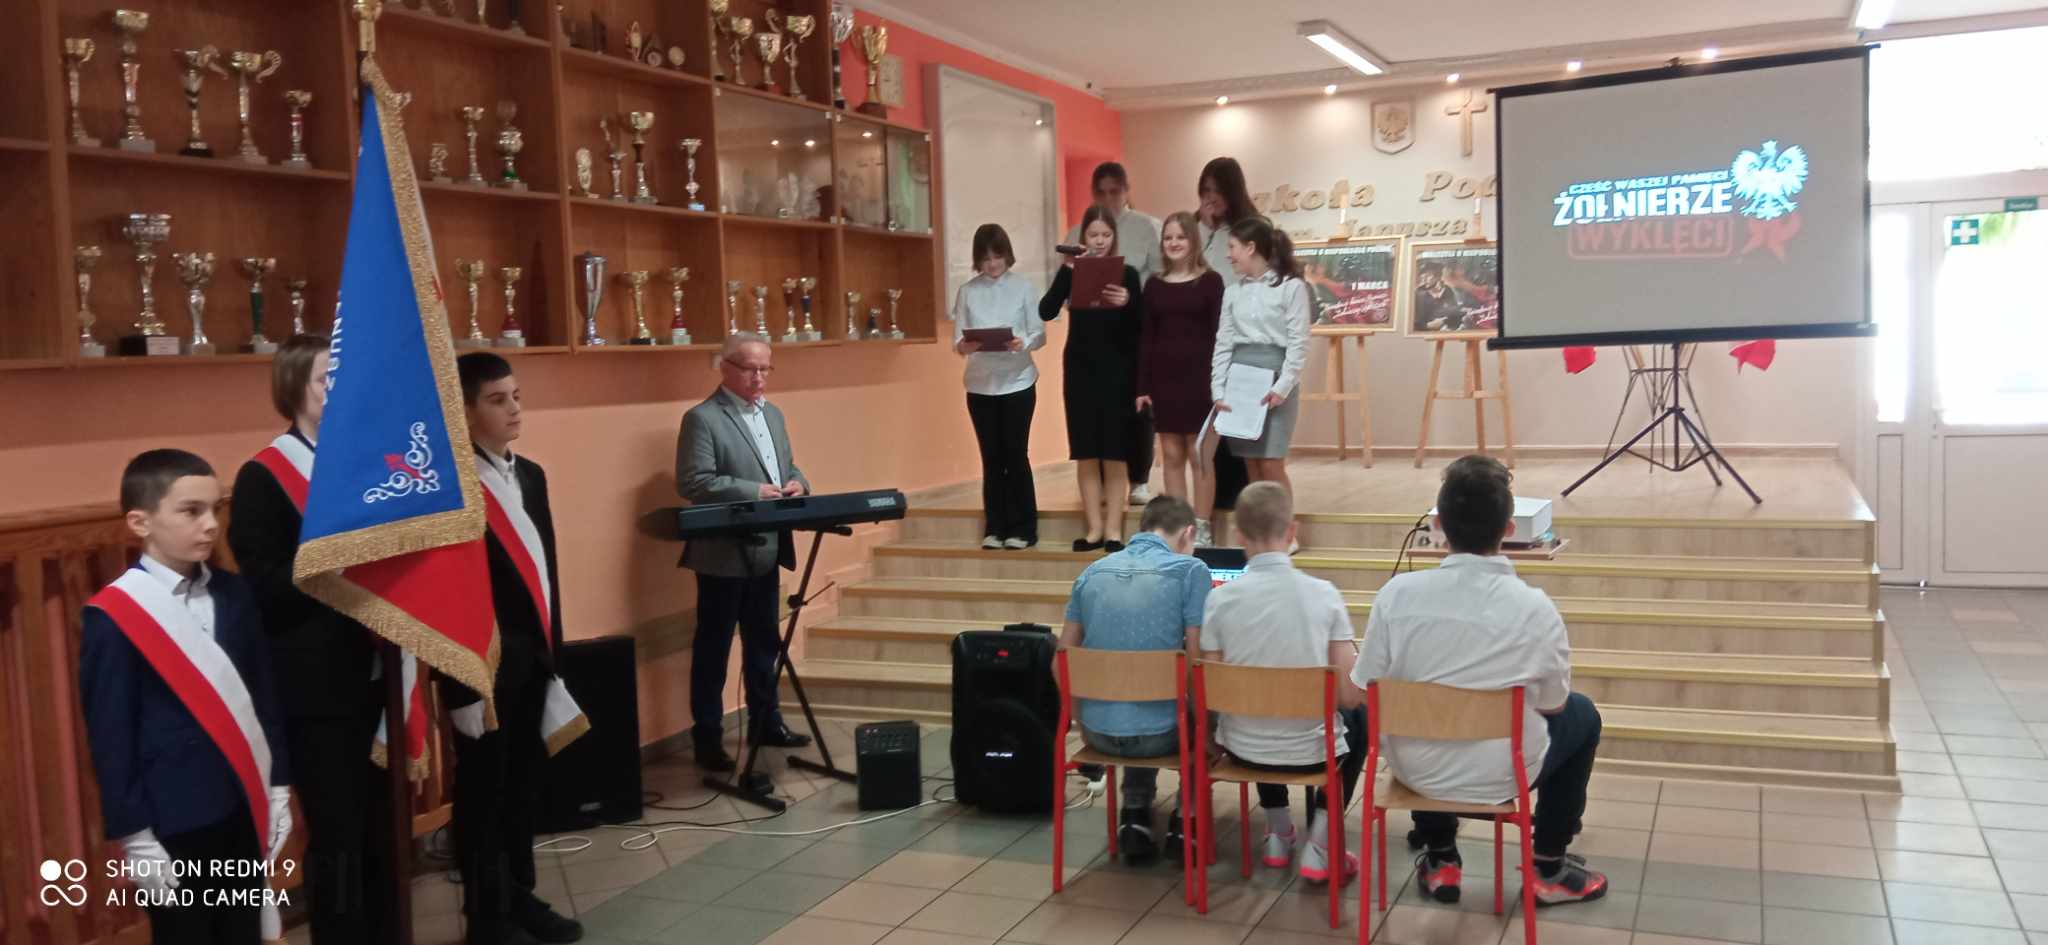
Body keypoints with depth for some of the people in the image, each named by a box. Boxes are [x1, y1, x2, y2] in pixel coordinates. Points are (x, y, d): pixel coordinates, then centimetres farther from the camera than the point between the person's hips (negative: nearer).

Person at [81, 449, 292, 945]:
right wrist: (134, 836, -9)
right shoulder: (114, 616, -12)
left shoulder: (234, 594, 3)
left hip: (244, 808, 5)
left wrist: (278, 789, 10)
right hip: (173, 822, -5)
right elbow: (109, 735, -10)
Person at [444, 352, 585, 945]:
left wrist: (552, 652, 15)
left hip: (532, 660, 7)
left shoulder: (530, 475, 11)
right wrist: (461, 685, -16)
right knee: (483, 793, 6)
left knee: (524, 787, 16)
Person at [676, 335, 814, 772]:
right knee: (713, 650, 3)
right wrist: (752, 492, -24)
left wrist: (797, 483, -3)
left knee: (764, 644, 17)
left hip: (766, 551, 8)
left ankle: (765, 723, 29)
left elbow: (788, 468, 20)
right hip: (724, 554, -7)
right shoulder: (702, 418, -11)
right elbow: (692, 482, -19)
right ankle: (707, 738, 11)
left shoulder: (772, 414, 14)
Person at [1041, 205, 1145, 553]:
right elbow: (1046, 312, -11)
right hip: (1080, 371, 1)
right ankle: (1094, 528, 11)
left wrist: (1128, 302, -21)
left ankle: (1113, 529, 7)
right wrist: (1066, 272, -19)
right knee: (1085, 453, 4)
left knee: (1115, 454, 2)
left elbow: (1139, 330, -2)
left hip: (1117, 372, -1)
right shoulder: (1072, 272, 4)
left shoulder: (1126, 273, 1)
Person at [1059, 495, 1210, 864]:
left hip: (1098, 732, 4)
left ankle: (1135, 818, 26)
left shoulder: (1093, 572, 7)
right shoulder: (1189, 571, -8)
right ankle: (1184, 821, 24)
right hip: (1157, 734, -4)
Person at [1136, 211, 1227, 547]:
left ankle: (1202, 528, 7)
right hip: (1163, 378, 4)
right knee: (1172, 455, 7)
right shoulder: (1154, 284, 9)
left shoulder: (1210, 281, -1)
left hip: (1198, 376, -4)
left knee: (1199, 455, 0)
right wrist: (1142, 386, 3)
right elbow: (1146, 338, 8)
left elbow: (1217, 334, -4)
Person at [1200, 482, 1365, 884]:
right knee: (1359, 719, 32)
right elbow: (1349, 696, -12)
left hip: (1244, 749, 2)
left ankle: (1279, 831, 32)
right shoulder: (1324, 594, -14)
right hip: (1312, 749, -2)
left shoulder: (1220, 599, -14)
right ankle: (1320, 843, 19)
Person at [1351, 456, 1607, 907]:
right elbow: (1552, 705, -5)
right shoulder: (1535, 607, -20)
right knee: (1582, 715, 26)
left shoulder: (1397, 593, -17)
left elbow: (1366, 692, -7)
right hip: (1502, 776, -1)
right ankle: (1548, 869, 30)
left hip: (1416, 769, 2)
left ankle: (1440, 860, 37)